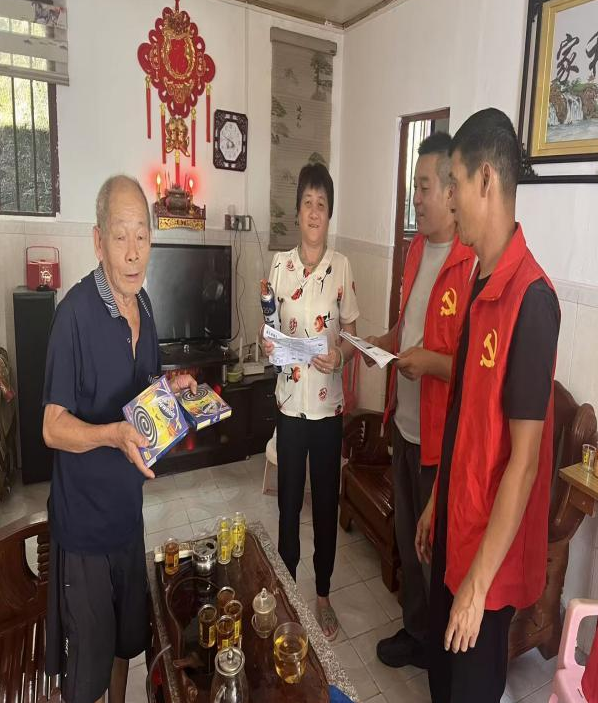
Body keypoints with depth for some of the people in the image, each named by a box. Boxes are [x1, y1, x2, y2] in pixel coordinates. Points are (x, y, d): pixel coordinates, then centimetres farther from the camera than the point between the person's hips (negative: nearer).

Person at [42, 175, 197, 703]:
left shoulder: (143, 303, 2)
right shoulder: (76, 311, -21)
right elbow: (54, 427, -19)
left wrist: (170, 387, -2)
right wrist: (113, 434, -35)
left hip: (128, 506, 7)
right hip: (84, 518, -7)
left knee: (127, 639, 27)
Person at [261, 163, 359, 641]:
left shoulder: (342, 266, -4)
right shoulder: (280, 265, 1)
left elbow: (353, 335, 1)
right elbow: (271, 328, 8)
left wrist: (340, 356, -19)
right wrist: (268, 346, -13)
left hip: (328, 402, -1)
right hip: (289, 399, 1)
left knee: (326, 500, 11)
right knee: (289, 498, 13)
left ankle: (323, 594, 31)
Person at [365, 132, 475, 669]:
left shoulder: (474, 263, -21)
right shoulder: (418, 247, 7)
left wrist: (431, 361, -27)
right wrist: (385, 342, 3)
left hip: (442, 436, -8)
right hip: (404, 425, 9)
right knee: (407, 538, 23)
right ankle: (414, 631, 46)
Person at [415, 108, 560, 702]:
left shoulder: (530, 298, -25)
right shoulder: (480, 283, 3)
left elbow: (524, 457, -24)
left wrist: (479, 580, -18)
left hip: (491, 550, -8)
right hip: (456, 525, 8)